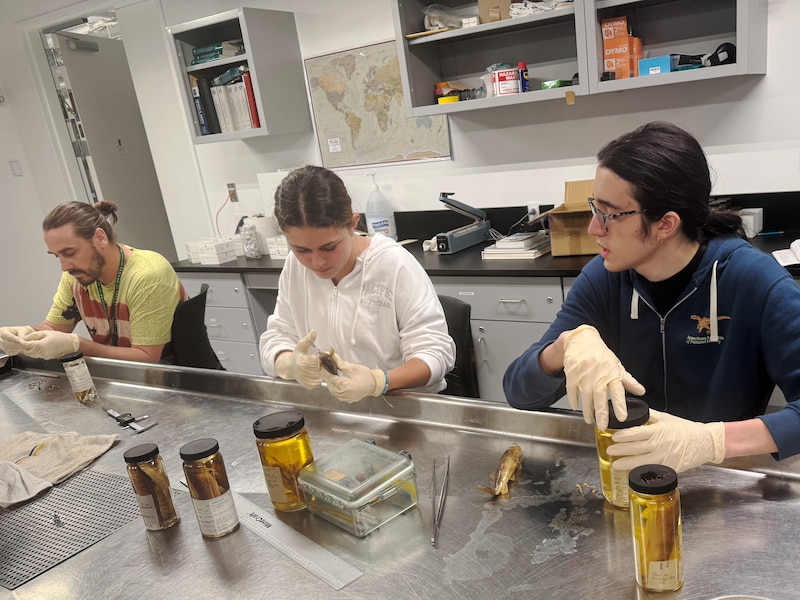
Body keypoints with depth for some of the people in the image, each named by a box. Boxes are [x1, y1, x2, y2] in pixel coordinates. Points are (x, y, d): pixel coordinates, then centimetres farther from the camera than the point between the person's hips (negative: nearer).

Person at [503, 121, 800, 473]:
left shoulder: (754, 280, -16)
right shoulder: (603, 278, -7)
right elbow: (518, 391, -9)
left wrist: (715, 439, -35)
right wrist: (570, 342, -27)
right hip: (629, 471, 2)